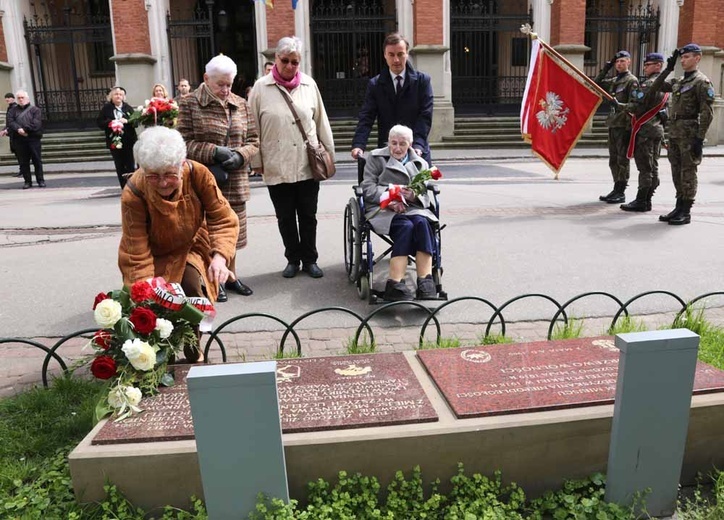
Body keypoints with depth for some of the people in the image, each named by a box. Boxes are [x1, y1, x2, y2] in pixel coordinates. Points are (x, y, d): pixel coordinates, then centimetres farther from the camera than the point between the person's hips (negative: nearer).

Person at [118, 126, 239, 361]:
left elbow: (224, 219, -18)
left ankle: (193, 355, 1)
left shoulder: (198, 174, -26)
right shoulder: (134, 193, -31)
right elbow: (138, 256, -27)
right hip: (153, 257, -1)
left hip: (190, 247, 1)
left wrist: (220, 255, -36)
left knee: (191, 287, -26)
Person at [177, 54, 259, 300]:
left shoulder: (240, 105, 10)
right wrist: (214, 152, -19)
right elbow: (184, 142, -7)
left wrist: (239, 155, -9)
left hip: (235, 182, 4)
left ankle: (231, 275, 30)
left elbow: (253, 141, 12)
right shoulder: (189, 104, -3)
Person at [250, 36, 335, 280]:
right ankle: (293, 258, 26)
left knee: (308, 215, 9)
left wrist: (329, 154, 7)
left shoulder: (309, 84, 4)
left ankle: (310, 259, 23)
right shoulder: (261, 87, -2)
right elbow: (254, 128, 1)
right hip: (276, 166, -1)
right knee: (285, 217, 10)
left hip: (308, 165, 1)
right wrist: (257, 161, 0)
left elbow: (321, 122, 7)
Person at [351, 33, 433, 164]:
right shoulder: (375, 84, 4)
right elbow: (366, 118, -4)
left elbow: (425, 116, -6)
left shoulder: (422, 80, 1)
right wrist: (358, 145, -22)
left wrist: (418, 145, -21)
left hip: (416, 152, 0)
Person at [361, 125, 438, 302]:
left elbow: (425, 197, 14)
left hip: (412, 207, 3)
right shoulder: (376, 158, 15)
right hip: (383, 208, -2)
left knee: (422, 222, -33)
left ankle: (425, 281, -39)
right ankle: (395, 284, -42)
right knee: (405, 226, -34)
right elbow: (368, 188, 2)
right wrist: (389, 200, -15)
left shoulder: (420, 164, 23)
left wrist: (414, 197, -12)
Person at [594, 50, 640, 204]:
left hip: (624, 125, -8)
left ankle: (621, 192, -3)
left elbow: (634, 105, -12)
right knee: (613, 159, 11)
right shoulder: (613, 81, 17)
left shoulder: (632, 80, -5)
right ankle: (616, 189, 19)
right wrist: (604, 70, 9)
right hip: (613, 124, 8)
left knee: (622, 159, -6)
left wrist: (619, 105, -28)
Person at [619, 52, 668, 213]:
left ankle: (641, 201, -6)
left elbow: (638, 107, -20)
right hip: (658, 128, 10)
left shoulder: (649, 84, -13)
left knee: (644, 167, -8)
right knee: (653, 166, 10)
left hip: (645, 129, -10)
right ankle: (647, 200, 15)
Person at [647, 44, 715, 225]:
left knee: (688, 172, -3)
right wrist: (668, 69, 13)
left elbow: (707, 113, -13)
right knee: (677, 172, 11)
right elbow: (655, 88, 23)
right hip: (674, 132, 8)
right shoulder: (678, 81, 16)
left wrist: (700, 139, -19)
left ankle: (686, 212, 1)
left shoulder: (702, 82, -7)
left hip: (689, 134, -8)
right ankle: (679, 207, 20)